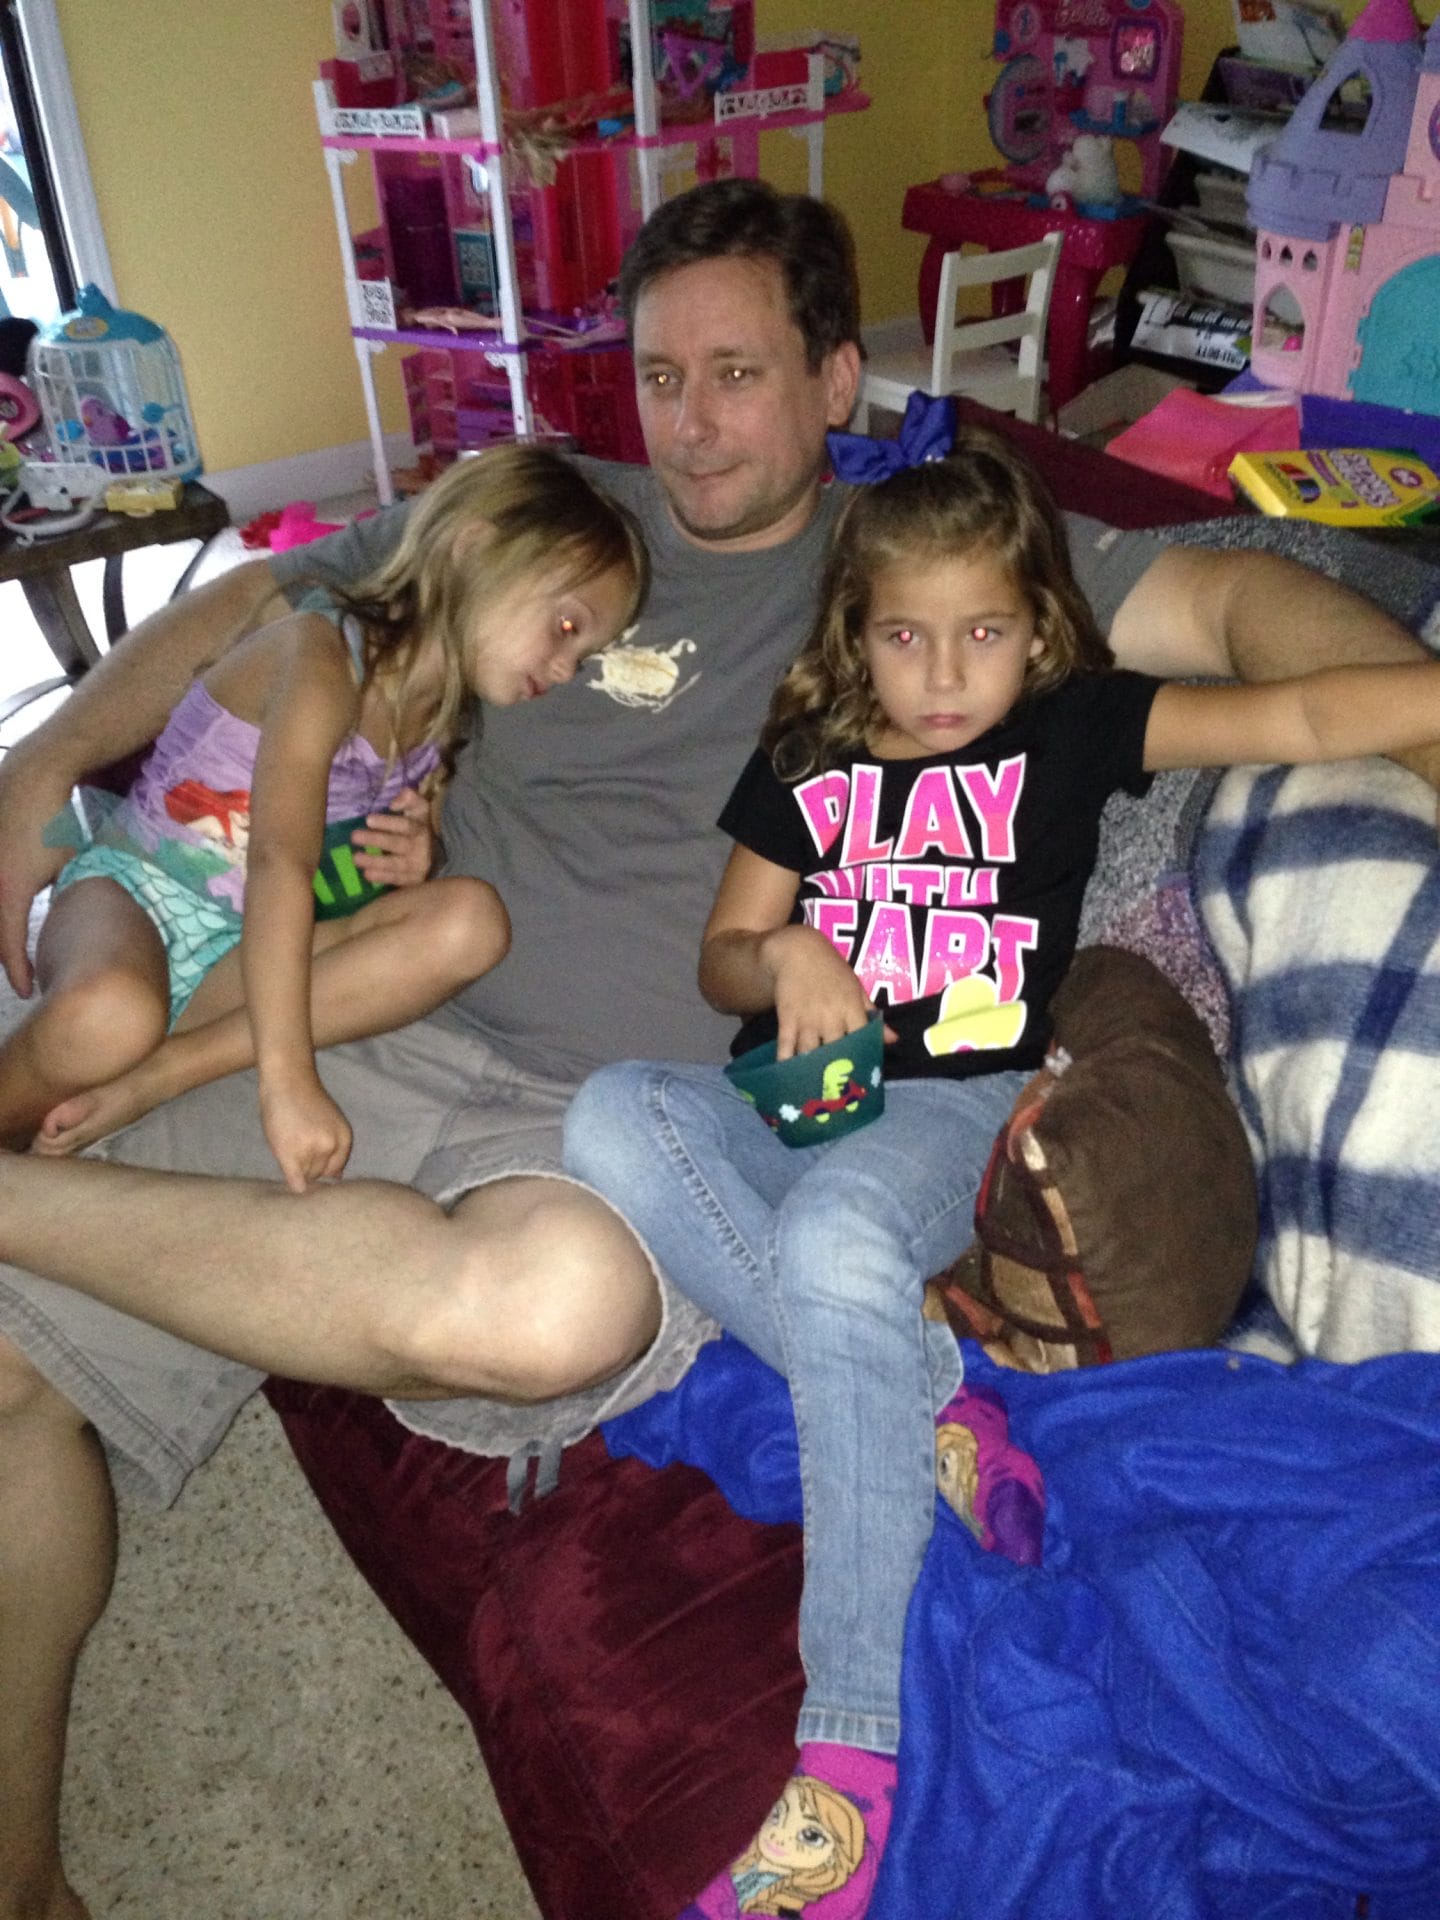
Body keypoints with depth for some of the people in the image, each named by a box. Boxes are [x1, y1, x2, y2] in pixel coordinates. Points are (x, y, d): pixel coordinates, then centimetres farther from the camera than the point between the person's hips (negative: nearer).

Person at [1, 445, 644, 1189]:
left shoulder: (440, 722, 6)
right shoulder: (324, 657, -17)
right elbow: (281, 863, -28)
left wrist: (416, 861, -7)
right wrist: (287, 1077, -37)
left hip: (243, 955, 6)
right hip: (136, 886, -6)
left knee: (470, 918, -21)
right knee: (109, 1017, -42)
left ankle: (151, 1078, -26)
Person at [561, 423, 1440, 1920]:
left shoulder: (1070, 729, 7)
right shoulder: (807, 759, 16)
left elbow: (1302, 717, -5)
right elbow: (719, 959, 17)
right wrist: (783, 958, -7)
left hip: (955, 1107, -4)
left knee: (837, 1234, -37)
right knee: (612, 1116, -26)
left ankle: (855, 1743, -29)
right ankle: (926, 1401, -23)